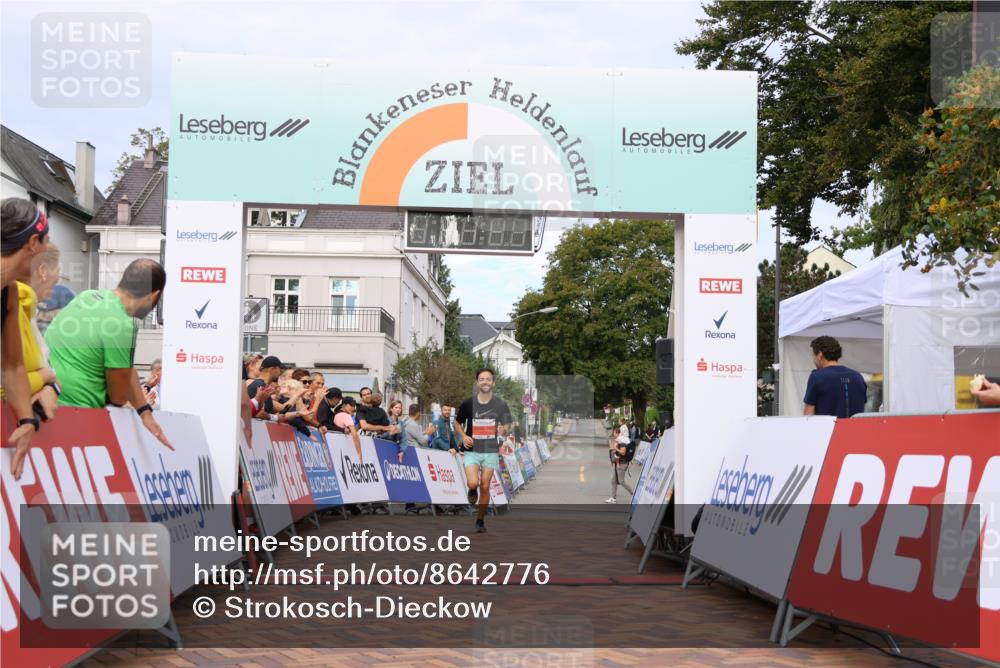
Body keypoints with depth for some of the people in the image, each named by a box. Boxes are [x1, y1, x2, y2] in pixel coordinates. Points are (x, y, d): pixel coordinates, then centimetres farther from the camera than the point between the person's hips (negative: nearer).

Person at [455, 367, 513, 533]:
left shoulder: (500, 404, -1)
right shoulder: (468, 403, -4)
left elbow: (506, 426, 8)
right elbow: (457, 423, 9)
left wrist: (504, 431, -16)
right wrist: (463, 436, -10)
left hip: (491, 451, 1)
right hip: (472, 450, -1)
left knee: (485, 487, 3)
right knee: (473, 483, -19)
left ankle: (481, 520, 20)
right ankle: (472, 491, 19)